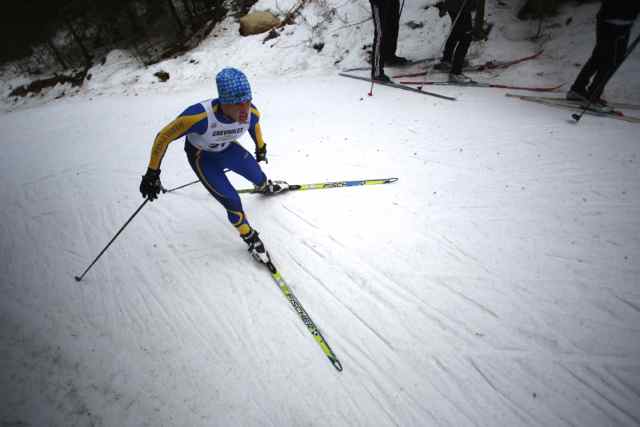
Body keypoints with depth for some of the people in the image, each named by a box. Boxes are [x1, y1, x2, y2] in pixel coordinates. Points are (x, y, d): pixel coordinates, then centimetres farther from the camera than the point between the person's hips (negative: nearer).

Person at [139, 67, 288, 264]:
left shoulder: (251, 112, -31)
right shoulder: (199, 115, -44)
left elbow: (254, 125, -3)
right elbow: (163, 137, -28)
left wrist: (261, 148, 13)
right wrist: (152, 174, -21)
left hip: (228, 148, 4)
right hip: (201, 157, -4)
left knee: (257, 175, 20)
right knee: (232, 202, -11)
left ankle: (265, 187, 61)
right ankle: (250, 238, 17)